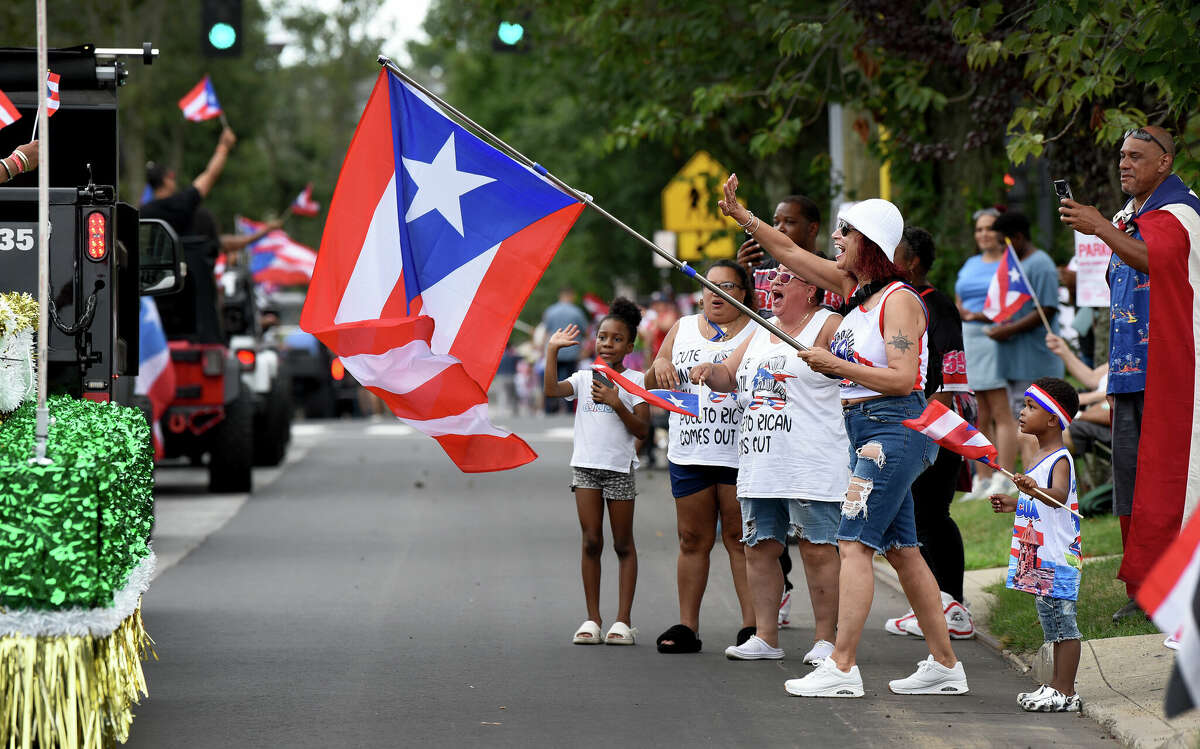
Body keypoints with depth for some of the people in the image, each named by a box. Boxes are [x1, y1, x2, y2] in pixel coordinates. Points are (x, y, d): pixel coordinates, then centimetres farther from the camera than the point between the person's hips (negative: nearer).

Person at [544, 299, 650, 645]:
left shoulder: (634, 381, 2)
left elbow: (641, 429, -5)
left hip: (619, 467, -2)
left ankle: (623, 620, 5)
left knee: (623, 545, 3)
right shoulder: (584, 377, 9)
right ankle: (592, 619, 5)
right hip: (585, 465, 2)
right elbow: (552, 390, -9)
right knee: (591, 542, 0)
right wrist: (552, 350, -8)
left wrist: (616, 403, -17)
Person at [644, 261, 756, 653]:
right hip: (688, 451, 4)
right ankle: (687, 625, 8)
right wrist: (659, 365, -5)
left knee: (740, 538, -4)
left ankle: (752, 625, -3)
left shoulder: (757, 331, 4)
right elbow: (651, 386, 18)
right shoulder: (683, 329, 16)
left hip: (739, 450, -4)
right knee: (692, 539, 5)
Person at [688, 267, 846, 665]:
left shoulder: (828, 326, -2)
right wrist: (710, 371, 4)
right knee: (759, 546, 6)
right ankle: (765, 636, 13)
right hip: (759, 463, 7)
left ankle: (825, 638, 0)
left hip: (813, 464, -7)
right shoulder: (760, 334, 20)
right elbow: (728, 377, 25)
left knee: (818, 549, -6)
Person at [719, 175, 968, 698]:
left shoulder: (899, 300, -13)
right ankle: (945, 665, 14)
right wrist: (741, 215, 11)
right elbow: (790, 253, 17)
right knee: (901, 549, 10)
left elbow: (901, 378, -20)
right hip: (866, 430, 9)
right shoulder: (854, 287, 12)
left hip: (894, 429, -9)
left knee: (854, 543, -13)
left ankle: (841, 668, -15)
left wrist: (836, 366, -17)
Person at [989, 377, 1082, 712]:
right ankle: (1058, 685, 24)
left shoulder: (1060, 460, -16)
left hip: (1057, 557, -10)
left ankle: (1065, 693, -4)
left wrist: (1034, 489, -53)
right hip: (1039, 558, 10)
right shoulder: (1040, 456, 15)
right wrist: (1014, 503, 31)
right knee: (1053, 621, 16)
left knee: (1062, 622, -6)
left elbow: (1059, 496, -36)